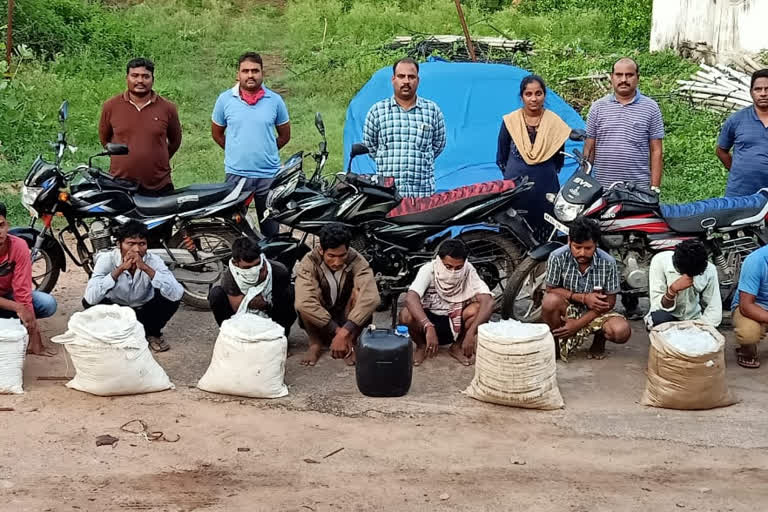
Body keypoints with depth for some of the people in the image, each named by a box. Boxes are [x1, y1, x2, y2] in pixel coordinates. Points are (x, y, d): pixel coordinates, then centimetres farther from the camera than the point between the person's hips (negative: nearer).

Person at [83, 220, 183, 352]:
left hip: (144, 311, 1)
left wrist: (146, 268, -43)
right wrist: (120, 269, -42)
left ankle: (152, 333, 3)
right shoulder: (107, 259, -24)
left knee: (172, 296, -25)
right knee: (89, 302, -29)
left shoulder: (153, 261, -21)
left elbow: (177, 294, -36)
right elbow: (90, 298, -37)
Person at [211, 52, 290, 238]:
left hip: (269, 175, 0)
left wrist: (266, 152, 10)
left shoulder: (274, 100, 1)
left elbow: (284, 135, 11)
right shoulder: (225, 99, 0)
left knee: (271, 228, 9)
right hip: (236, 173, 0)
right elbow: (217, 133, 12)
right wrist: (235, 152, 12)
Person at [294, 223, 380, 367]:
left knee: (359, 289, -28)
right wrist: (337, 331, -43)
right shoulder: (309, 262, -24)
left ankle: (352, 341, -14)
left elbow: (371, 298, -39)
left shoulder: (356, 261, -22)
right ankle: (315, 342, -13)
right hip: (319, 321, 0)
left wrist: (344, 333, -48)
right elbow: (304, 303, -40)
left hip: (347, 316, 1)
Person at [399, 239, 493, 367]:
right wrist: (428, 327, -51)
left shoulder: (468, 271, -17)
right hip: (428, 318, -1)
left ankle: (457, 347, -2)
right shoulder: (428, 270, -22)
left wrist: (472, 332, -40)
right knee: (405, 315, -33)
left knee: (478, 309, -28)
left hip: (455, 323, 1)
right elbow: (410, 298, -38)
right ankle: (422, 346, -1)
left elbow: (488, 301, -28)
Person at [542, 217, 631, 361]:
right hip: (567, 309, -1)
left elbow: (609, 302, -10)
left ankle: (599, 339, 10)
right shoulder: (557, 257, -17)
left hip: (595, 313, 1)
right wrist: (583, 298, -23)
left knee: (622, 331, -29)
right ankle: (556, 342, -5)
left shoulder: (608, 263, -15)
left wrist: (578, 324, -19)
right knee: (550, 301, -35)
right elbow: (551, 289, -10)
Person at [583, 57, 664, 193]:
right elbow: (589, 148, 11)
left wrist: (655, 187, -3)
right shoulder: (598, 107, 10)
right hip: (602, 188, 1)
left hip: (639, 190, -1)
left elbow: (656, 151, 4)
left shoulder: (650, 108, 6)